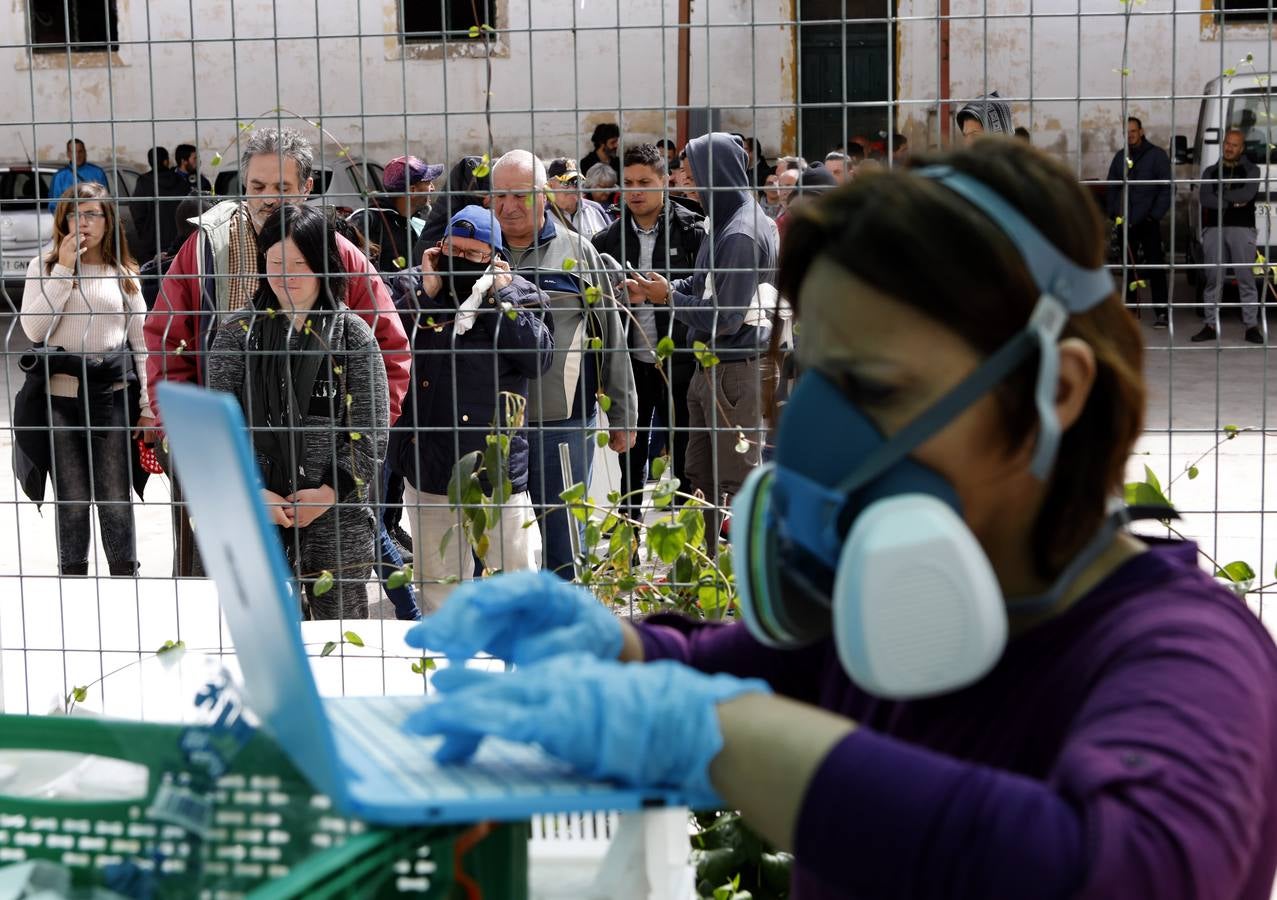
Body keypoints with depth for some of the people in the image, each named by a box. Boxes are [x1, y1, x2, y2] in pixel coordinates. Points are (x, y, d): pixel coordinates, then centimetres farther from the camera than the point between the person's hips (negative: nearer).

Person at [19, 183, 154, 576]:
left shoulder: (124, 274, 10)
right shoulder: (44, 267, 6)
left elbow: (141, 342, 10)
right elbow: (35, 329, -8)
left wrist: (148, 406, 4)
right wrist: (64, 269, -9)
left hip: (114, 392, 1)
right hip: (61, 394, 0)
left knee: (115, 497, 3)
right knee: (72, 498, 4)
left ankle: (125, 574, 13)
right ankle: (73, 574, 14)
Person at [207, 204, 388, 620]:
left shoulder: (352, 334, 2)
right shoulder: (239, 332, 5)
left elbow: (372, 429, -1)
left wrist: (331, 492, -11)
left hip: (338, 516, -1)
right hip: (253, 514, 1)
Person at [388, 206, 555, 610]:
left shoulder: (519, 295, 0)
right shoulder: (417, 287, 3)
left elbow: (539, 356, -15)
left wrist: (503, 297, -13)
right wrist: (426, 294, -12)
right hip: (429, 474, 2)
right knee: (437, 596, 14)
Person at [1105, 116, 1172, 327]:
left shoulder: (1157, 155, 0)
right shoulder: (1120, 156, 15)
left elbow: (1167, 188, -4)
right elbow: (1111, 187, 17)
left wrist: (1156, 214, -11)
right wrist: (1113, 213, 5)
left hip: (1147, 222, -5)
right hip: (1125, 222, 5)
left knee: (1155, 267, -8)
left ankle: (1161, 312, -9)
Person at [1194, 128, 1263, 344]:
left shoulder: (1251, 170, 11)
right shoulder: (1211, 171, 17)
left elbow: (1248, 194, -8)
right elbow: (1205, 199, 1)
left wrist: (1221, 196, -3)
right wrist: (1232, 202, -7)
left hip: (1242, 229, -2)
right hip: (1214, 229, 2)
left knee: (1246, 278, -6)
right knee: (1213, 279, 1)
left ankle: (1251, 326, -5)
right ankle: (1211, 325, 5)